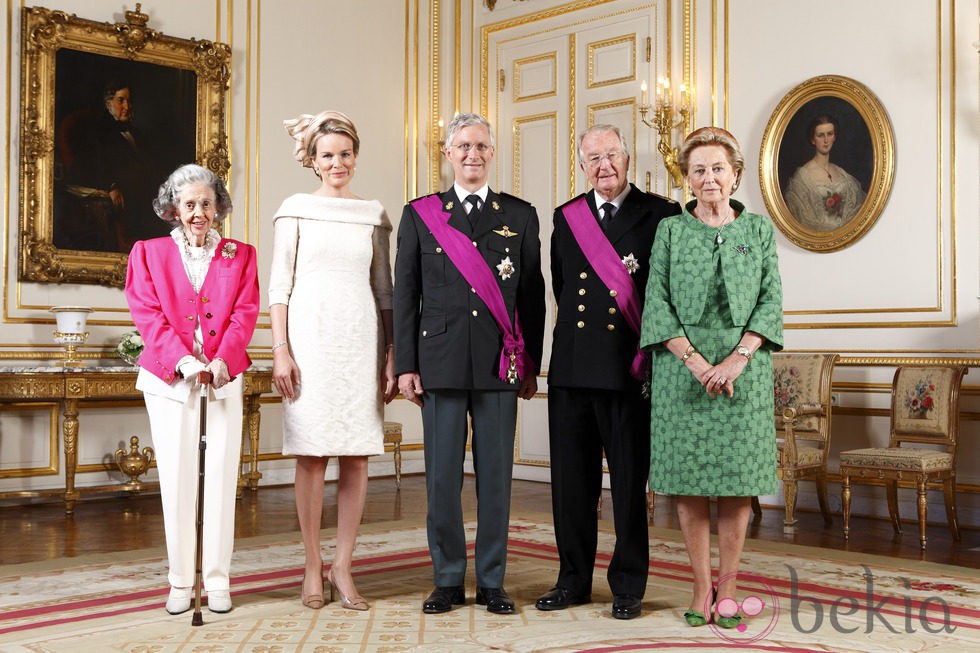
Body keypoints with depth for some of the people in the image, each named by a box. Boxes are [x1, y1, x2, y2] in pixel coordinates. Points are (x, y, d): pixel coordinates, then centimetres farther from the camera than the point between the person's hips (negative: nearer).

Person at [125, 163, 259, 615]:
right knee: (176, 477, -1)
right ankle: (181, 581, 8)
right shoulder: (148, 253, 11)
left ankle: (217, 580, 5)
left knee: (221, 476, -2)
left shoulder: (240, 256, 12)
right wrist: (182, 359, -15)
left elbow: (245, 314, 1)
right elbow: (148, 315, -1)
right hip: (169, 378, 0)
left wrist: (223, 361, -15)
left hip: (223, 377, 0)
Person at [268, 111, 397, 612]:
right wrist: (280, 350, -7)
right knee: (311, 454, 1)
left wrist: (391, 356, 6)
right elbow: (279, 285, 2)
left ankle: (342, 567, 10)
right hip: (311, 339, -2)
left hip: (361, 342, 2)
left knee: (356, 455, 1)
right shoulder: (296, 209, 5)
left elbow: (384, 289, 12)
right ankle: (313, 566, 11)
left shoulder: (374, 214, 12)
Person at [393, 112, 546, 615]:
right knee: (442, 477, 3)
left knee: (496, 475, 4)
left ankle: (491, 582, 15)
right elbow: (405, 295, 6)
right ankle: (448, 581, 15)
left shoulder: (520, 215, 10)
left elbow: (533, 294, 10)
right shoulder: (419, 215, 8)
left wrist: (532, 364, 6)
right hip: (441, 362, 0)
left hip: (500, 364, 1)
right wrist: (405, 365, 0)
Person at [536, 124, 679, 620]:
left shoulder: (659, 215, 0)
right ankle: (574, 580, 22)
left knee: (629, 482, 4)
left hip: (629, 369, -4)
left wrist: (648, 353, -3)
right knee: (571, 480, 9)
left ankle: (628, 587, 17)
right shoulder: (566, 217, 13)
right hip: (571, 368, 4)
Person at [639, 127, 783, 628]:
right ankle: (701, 588, 9)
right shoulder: (670, 230, 7)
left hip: (744, 370, 1)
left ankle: (727, 588, 11)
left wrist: (736, 359, -12)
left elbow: (771, 302, 2)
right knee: (690, 479, 0)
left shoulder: (759, 230, 9)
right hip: (683, 369, 0)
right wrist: (696, 361, -12)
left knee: (738, 480, 1)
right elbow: (657, 305, -1)